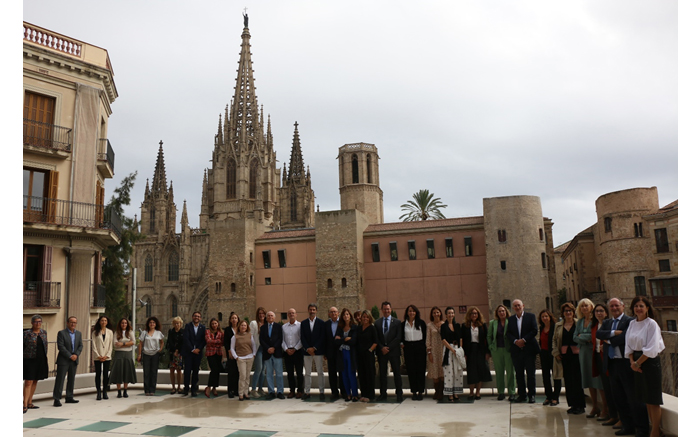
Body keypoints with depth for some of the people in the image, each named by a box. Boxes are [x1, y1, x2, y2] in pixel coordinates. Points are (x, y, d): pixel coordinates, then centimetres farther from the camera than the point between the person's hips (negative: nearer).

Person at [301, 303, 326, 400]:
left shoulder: (321, 323, 2)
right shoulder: (303, 323, 8)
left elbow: (322, 337, -4)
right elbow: (302, 337, 3)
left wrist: (314, 348, -11)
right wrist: (307, 348, -9)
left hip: (318, 351, -2)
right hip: (307, 351, 2)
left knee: (320, 372, 1)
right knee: (307, 373, 5)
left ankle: (321, 391, 6)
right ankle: (307, 391, 10)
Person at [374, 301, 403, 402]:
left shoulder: (397, 322, 2)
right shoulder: (377, 323, 9)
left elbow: (398, 338, -4)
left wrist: (388, 348, -11)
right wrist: (381, 348, -9)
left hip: (394, 351, -2)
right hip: (382, 352, 2)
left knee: (397, 373, 1)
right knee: (382, 374, 6)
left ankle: (399, 394, 8)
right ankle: (383, 394, 14)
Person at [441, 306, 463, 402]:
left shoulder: (457, 325, 12)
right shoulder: (443, 326, -1)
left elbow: (460, 338, 12)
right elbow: (443, 339, -7)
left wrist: (460, 349, -2)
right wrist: (452, 349, -13)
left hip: (457, 349, 4)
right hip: (448, 350, -4)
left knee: (458, 371, 3)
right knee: (449, 371, -4)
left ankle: (456, 393, 11)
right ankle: (450, 394, 1)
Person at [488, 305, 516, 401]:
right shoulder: (492, 323, 9)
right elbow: (489, 336, 13)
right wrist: (491, 348, 5)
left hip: (509, 349, -2)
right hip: (497, 350, 2)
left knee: (510, 371, 0)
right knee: (499, 372, 7)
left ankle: (511, 393, 8)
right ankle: (501, 392, 15)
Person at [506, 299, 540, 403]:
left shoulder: (531, 316, 3)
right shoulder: (510, 319, 11)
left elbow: (534, 330, -6)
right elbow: (508, 333, 5)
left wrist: (523, 340, -14)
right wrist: (515, 341, -12)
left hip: (529, 349, -3)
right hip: (516, 350, 3)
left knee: (530, 373, -1)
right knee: (519, 374, 6)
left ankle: (531, 395, 8)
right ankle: (521, 395, 15)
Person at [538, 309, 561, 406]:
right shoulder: (541, 328, 9)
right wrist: (540, 353, 12)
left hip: (553, 354, -6)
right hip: (544, 354, 7)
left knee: (556, 376, 2)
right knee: (545, 376, 9)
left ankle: (555, 398, 10)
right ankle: (548, 397, 19)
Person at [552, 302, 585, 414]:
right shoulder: (558, 326, 12)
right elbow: (554, 340, 16)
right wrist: (556, 353, 4)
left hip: (576, 354, -3)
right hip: (565, 356, 3)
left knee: (578, 379, -3)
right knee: (568, 381, 6)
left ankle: (580, 405, 7)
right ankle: (572, 405, 15)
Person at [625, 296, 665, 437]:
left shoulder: (652, 324, -12)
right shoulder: (632, 324, 7)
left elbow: (651, 349, -16)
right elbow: (629, 345, 9)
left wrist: (638, 363, -11)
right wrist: (632, 361, -4)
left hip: (650, 362, -6)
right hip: (637, 363, 6)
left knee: (653, 399, -1)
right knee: (646, 398, 13)